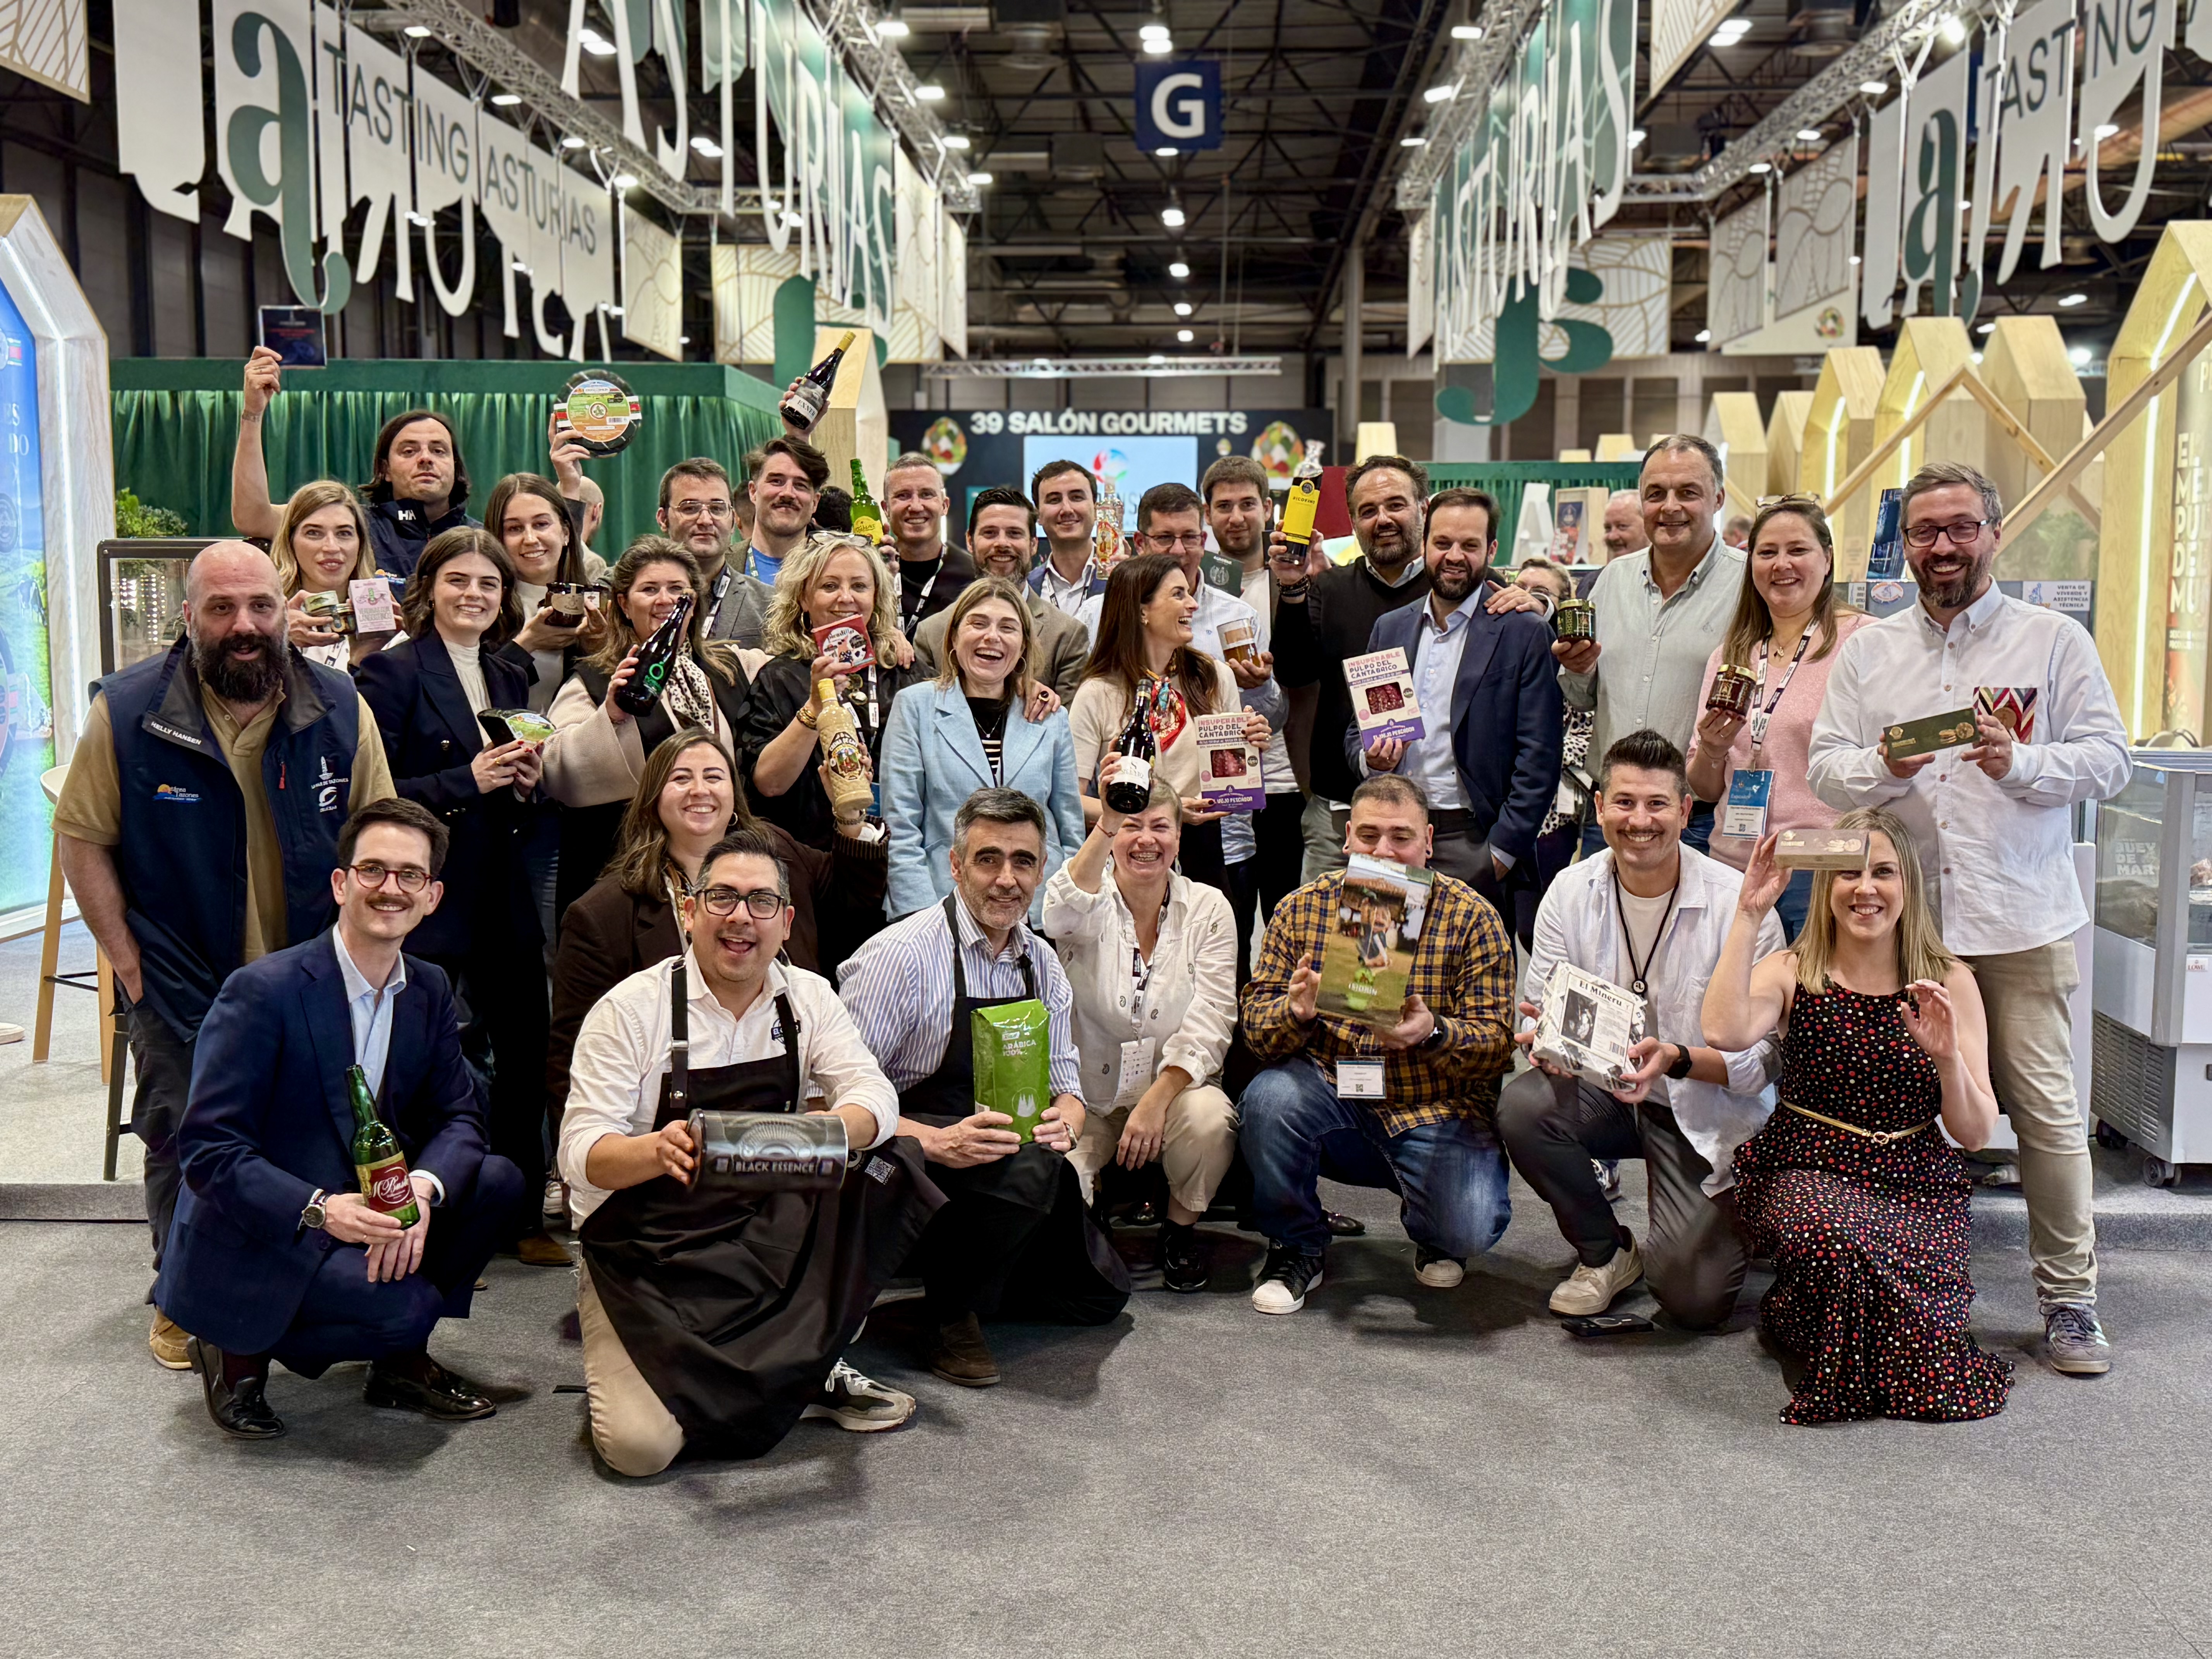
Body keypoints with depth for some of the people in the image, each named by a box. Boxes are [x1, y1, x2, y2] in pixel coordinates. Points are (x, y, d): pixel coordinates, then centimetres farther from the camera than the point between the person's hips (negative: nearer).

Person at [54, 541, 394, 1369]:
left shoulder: (340, 708, -4)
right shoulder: (128, 711, -9)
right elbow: (83, 835, -3)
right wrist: (125, 957, -7)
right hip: (180, 987, -1)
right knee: (182, 1143, 9)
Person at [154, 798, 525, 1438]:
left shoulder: (429, 990, 3)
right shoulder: (263, 990, -18)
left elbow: (457, 1116, 2)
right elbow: (206, 1149, -20)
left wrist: (422, 1189, -21)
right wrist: (319, 1210, -34)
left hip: (363, 1211, 7)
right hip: (250, 1240, -7)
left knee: (498, 1184, -13)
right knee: (407, 1307, -27)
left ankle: (402, 1359, 5)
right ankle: (241, 1351, 0)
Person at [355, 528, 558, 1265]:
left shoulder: (511, 674, 15)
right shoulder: (392, 671, -6)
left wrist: (527, 784, 2)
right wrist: (467, 780, -19)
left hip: (505, 898, 6)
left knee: (524, 1050, 8)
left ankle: (521, 1213, 22)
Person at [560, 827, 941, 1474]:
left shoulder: (808, 998, 2)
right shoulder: (629, 1009, -10)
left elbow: (875, 1099, -11)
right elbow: (581, 1155, -16)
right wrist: (658, 1151, -39)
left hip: (775, 1237, 4)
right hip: (647, 1252, -3)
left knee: (884, 1166, -20)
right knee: (639, 1444, -23)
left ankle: (814, 1364, -3)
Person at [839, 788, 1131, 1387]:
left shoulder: (1041, 962, 6)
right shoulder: (899, 955, -17)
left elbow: (1066, 1082, 11)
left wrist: (1066, 1121, -13)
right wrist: (935, 1141, -33)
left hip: (1012, 1154, 7)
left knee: (1100, 1294, 1)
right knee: (1029, 1165, -34)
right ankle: (951, 1313, -11)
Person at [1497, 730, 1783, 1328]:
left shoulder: (1738, 902, -15)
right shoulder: (1571, 891, -5)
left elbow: (1767, 1053, -15)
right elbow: (1538, 1012, -3)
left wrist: (1677, 1059, -33)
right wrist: (1545, 1037, -28)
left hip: (1703, 1108, -3)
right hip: (1599, 1090, 3)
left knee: (1696, 1300, -17)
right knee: (1521, 1107, -30)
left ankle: (1721, 1218, 23)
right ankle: (1606, 1253, -1)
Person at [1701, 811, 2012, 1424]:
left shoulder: (1949, 983, 3)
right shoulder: (1791, 973, 0)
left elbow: (1976, 1133, 1)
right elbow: (1725, 1032, -25)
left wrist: (1949, 1059, -19)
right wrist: (1749, 914, -20)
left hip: (1917, 1187, 2)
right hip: (1807, 1173, -1)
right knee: (1837, 1240, -33)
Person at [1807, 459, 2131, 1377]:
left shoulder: (2055, 640, 4)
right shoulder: (1868, 651, 11)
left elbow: (2107, 758, -1)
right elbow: (1825, 767, 6)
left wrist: (2018, 763, -18)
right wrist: (1884, 767, -15)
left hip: (2023, 920, -2)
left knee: (2048, 1110, -1)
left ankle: (2068, 1296, 14)